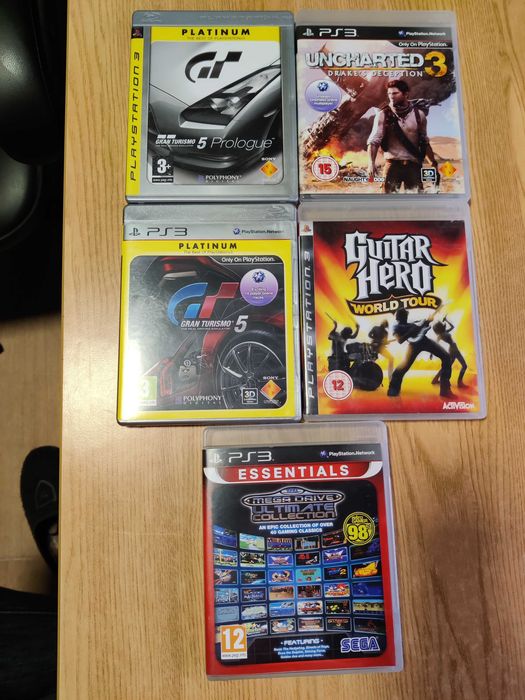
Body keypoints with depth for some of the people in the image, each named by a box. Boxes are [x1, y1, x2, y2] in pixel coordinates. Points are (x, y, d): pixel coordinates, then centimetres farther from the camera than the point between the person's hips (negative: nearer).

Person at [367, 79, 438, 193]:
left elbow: (424, 142, 13)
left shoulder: (418, 114, 5)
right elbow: (374, 141, -8)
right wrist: (371, 163, -23)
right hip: (393, 164, -2)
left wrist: (434, 163, 11)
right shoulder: (383, 114, -1)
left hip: (413, 165, 2)